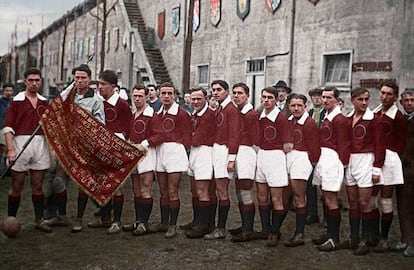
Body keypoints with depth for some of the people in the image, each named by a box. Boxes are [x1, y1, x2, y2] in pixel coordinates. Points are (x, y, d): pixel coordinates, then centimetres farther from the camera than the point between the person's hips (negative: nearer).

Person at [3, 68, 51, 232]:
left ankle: (39, 220, 13)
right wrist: (10, 150, -14)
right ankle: (11, 220, 15)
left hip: (40, 143, 4)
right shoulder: (17, 101, -1)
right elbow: (8, 126, -6)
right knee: (17, 186, 3)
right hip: (20, 143, -4)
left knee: (37, 185, 8)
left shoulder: (44, 102, 13)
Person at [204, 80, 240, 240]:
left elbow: (234, 135, -15)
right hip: (215, 150, 8)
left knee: (221, 190, -6)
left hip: (223, 151, -8)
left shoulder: (231, 109, -10)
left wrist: (231, 159, -19)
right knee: (218, 189, 12)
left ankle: (221, 229, -1)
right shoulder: (218, 109, 16)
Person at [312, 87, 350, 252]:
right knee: (327, 199, 14)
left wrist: (342, 163, -13)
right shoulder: (327, 117, 15)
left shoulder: (339, 119, -12)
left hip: (332, 159, -9)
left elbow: (343, 144, -13)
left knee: (331, 200, -6)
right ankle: (330, 234, 24)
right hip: (322, 159, 9)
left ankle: (334, 239, 0)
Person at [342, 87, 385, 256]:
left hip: (365, 161, -4)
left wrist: (377, 169, -10)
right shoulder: (347, 119, 7)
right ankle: (354, 239, 18)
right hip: (349, 161, 4)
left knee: (364, 203, -2)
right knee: (353, 203, 10)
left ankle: (365, 241, 8)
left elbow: (379, 146, -7)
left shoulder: (373, 119, -6)